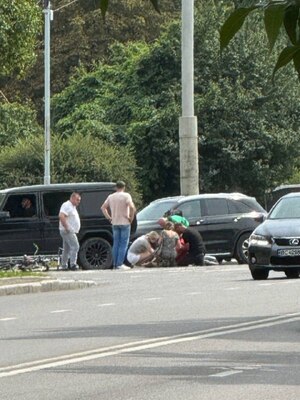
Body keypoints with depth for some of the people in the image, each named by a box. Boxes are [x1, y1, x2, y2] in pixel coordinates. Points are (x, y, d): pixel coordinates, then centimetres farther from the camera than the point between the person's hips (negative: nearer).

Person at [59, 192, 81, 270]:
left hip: (71, 232, 11)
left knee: (66, 249, 12)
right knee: (75, 246, -15)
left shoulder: (73, 207, 20)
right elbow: (61, 216, -27)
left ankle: (63, 265, 16)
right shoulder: (67, 205, -13)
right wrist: (66, 228, -25)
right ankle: (73, 264, -18)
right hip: (68, 232, -11)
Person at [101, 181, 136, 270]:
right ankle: (120, 264, -9)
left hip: (115, 223, 5)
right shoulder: (126, 196, -8)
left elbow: (103, 207, 12)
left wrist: (108, 217, 11)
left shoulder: (111, 197, 8)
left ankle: (115, 264, 10)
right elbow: (132, 207, -22)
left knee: (116, 243, 11)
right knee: (124, 243, -3)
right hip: (124, 223, -5)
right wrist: (131, 217, -10)